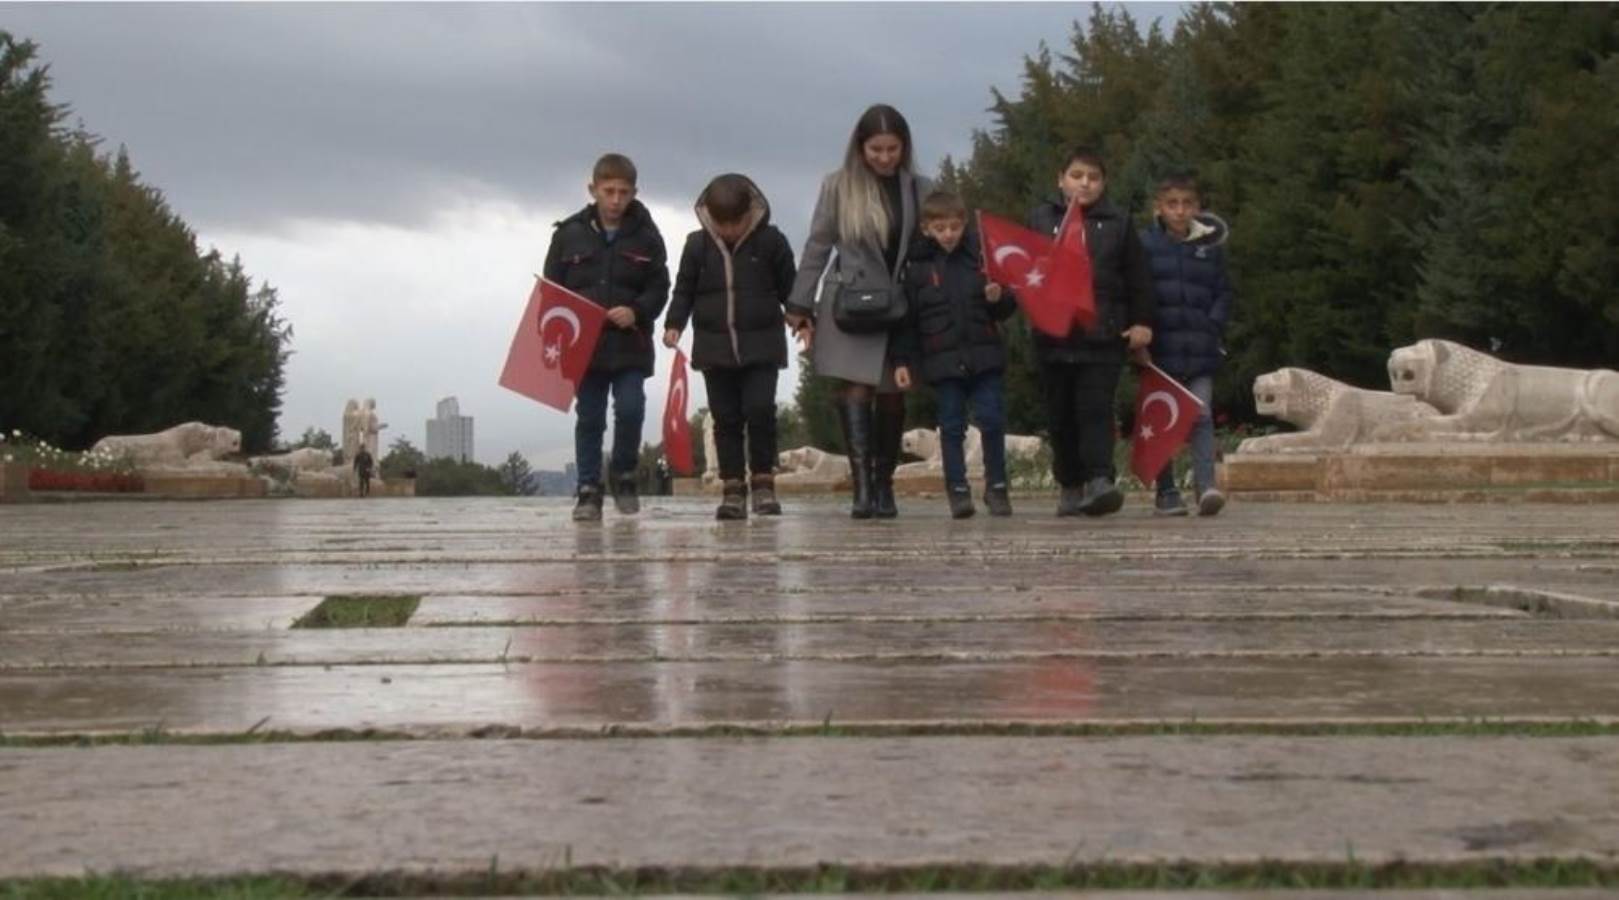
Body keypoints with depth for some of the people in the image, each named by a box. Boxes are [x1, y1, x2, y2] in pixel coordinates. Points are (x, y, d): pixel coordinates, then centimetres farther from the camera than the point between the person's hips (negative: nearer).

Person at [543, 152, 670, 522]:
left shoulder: (646, 237, 1)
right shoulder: (570, 233, 2)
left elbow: (659, 288, 2)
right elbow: (551, 288, 6)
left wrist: (636, 312, -16)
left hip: (630, 344, -1)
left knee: (630, 408, -11)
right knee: (589, 419, 5)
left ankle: (624, 474, 14)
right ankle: (588, 491, 12)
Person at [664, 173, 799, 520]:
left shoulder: (770, 241, -2)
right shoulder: (697, 244, 3)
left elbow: (789, 285, 8)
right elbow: (684, 289, 9)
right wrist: (674, 324, -3)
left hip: (761, 345, -2)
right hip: (715, 345, 2)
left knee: (760, 410, -12)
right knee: (726, 418, 4)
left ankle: (763, 482, 1)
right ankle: (732, 488, 8)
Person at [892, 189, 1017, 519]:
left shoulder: (979, 257, 4)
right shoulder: (917, 267, 1)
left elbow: (1006, 310, 12)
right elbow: (907, 319, 3)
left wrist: (999, 299, -11)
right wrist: (903, 361, -1)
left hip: (985, 355, 1)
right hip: (943, 361, -1)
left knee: (992, 421, 0)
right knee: (952, 426, 3)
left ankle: (996, 486, 12)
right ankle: (957, 489, 8)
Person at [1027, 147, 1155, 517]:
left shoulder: (1117, 224, 7)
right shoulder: (1040, 219, 9)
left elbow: (1138, 279, 9)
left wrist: (1142, 322, 3)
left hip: (1104, 337, -2)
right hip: (1053, 335, 2)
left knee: (1096, 409, -11)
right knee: (1060, 414, 7)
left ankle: (1099, 480, -18)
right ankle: (1071, 486, 17)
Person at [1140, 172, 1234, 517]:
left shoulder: (1209, 246, 9)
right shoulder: (1145, 244, 0)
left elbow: (1223, 293, 11)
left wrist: (1213, 326, -3)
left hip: (1200, 350, 1)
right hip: (1160, 349, -1)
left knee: (1201, 416, -8)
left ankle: (1206, 486, -14)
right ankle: (1166, 492, 12)